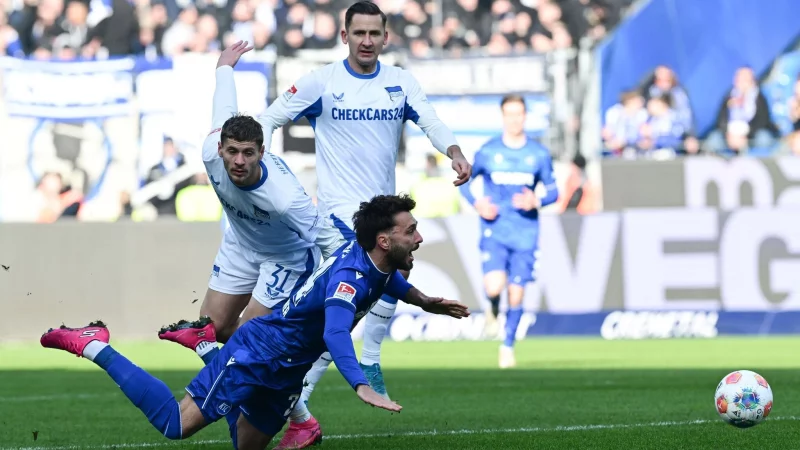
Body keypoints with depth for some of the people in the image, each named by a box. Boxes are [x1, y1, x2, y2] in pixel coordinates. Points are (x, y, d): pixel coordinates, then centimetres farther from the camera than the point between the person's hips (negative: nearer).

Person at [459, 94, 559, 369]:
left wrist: (537, 202, -12)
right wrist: (477, 204, -8)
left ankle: (508, 346, 22)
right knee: (494, 286, -22)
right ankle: (493, 309, 15)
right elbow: (464, 182, 11)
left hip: (526, 235, 1)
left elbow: (553, 191, 10)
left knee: (516, 294, 1)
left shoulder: (539, 154, 2)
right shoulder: (487, 152, 0)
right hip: (494, 232, -1)